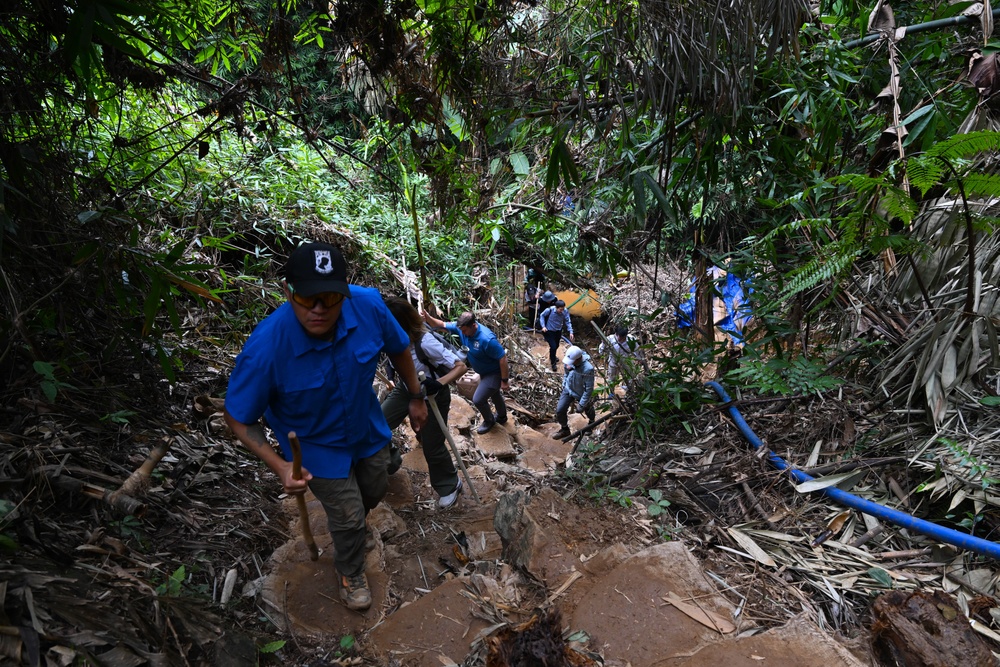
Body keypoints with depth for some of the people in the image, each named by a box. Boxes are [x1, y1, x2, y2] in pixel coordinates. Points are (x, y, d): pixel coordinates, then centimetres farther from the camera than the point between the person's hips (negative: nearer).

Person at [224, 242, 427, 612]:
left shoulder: (368, 305, -30)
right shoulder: (265, 348, -37)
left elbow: (399, 348, -7)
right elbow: (238, 418, -21)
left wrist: (415, 397, 3)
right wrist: (279, 466, -32)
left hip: (368, 429, 4)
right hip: (316, 446, -4)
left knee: (374, 490, 28)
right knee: (349, 516, 10)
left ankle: (350, 523, 66)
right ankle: (350, 573, 47)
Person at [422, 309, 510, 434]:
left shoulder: (487, 339, -39)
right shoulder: (461, 327, -18)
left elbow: (503, 358, -32)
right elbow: (442, 325, -11)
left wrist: (505, 380, -25)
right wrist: (429, 319, -33)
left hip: (495, 373, -8)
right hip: (484, 371, 8)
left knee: (478, 399, -6)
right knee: (494, 394, 28)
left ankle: (489, 421, 23)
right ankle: (502, 417, 54)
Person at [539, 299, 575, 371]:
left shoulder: (565, 311, -22)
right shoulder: (549, 310, -29)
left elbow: (568, 322, -12)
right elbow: (542, 316, -11)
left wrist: (571, 332, -20)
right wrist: (543, 326, -18)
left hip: (558, 331, 4)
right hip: (549, 331, -4)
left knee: (556, 345, 22)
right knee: (553, 346, -8)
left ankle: (552, 356, 55)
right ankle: (553, 363, 15)